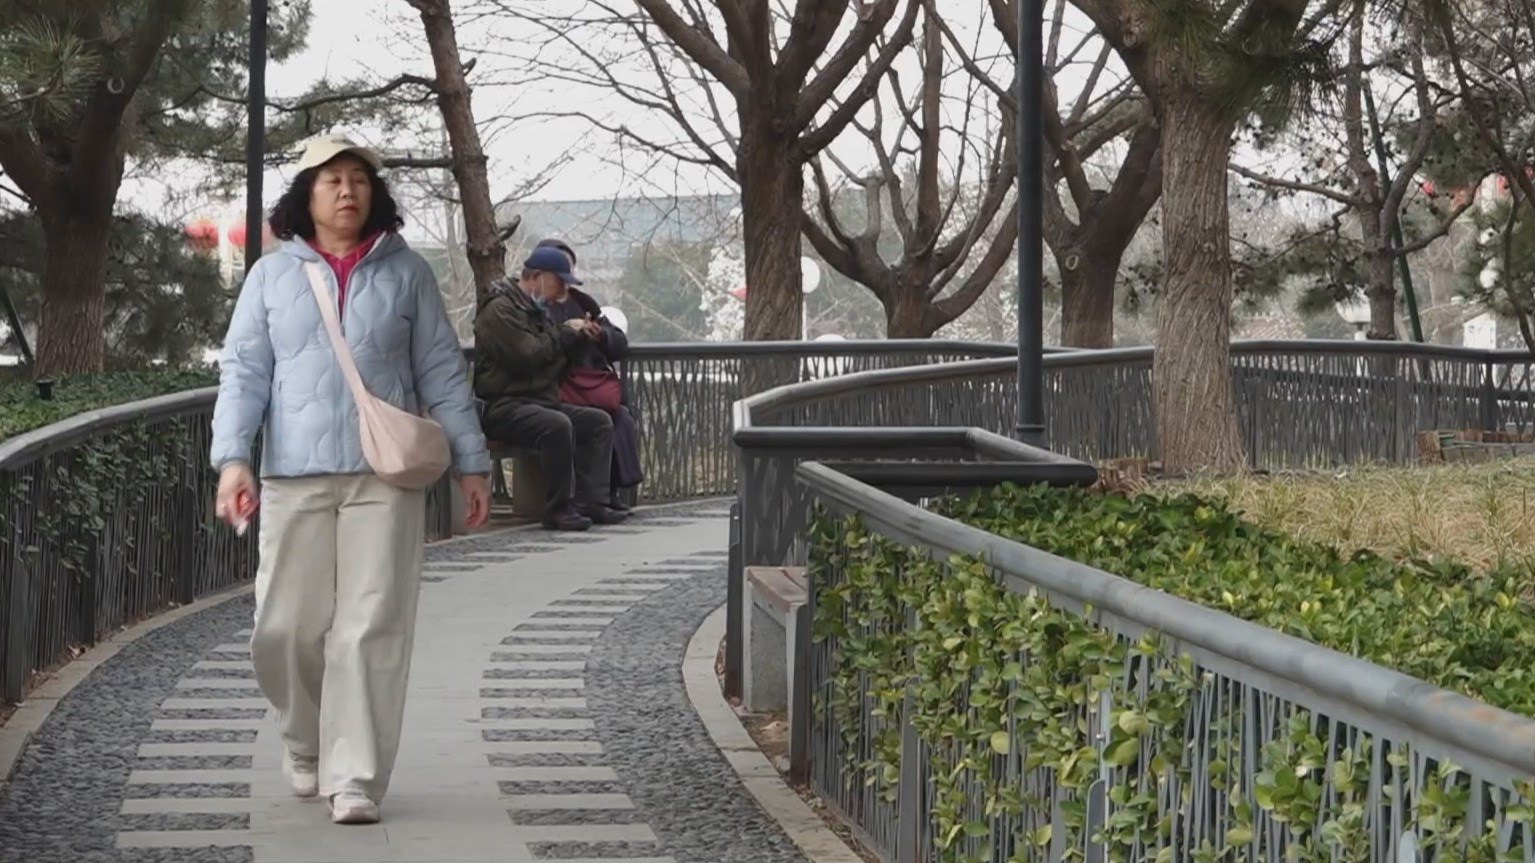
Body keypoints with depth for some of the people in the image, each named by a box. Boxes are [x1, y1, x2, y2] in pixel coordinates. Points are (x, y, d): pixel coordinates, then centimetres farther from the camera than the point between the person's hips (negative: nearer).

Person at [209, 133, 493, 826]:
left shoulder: (406, 271, 9)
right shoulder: (273, 275, 8)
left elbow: (442, 372, 10)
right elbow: (243, 372, 4)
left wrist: (470, 462, 7)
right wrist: (233, 458, -9)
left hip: (386, 477, 0)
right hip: (295, 476, 1)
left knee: (372, 630, -5)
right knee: (288, 627, 2)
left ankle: (355, 780, -2)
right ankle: (307, 742, 28)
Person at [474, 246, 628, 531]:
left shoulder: (536, 310, 23)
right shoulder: (500, 310, -10)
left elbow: (558, 359, 26)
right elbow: (529, 355, -22)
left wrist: (580, 339, 7)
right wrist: (566, 333, -8)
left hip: (542, 400, 10)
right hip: (504, 406, -10)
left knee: (599, 421, 1)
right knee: (557, 425, -35)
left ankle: (590, 500, -6)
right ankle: (558, 509, -27)